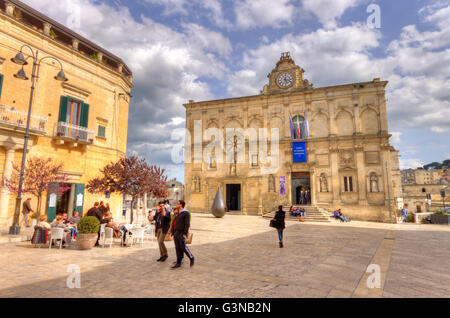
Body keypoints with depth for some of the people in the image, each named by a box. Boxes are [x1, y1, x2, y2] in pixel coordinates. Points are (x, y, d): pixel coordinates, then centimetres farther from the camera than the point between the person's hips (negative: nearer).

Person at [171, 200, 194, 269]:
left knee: (183, 247, -6)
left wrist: (185, 234, -21)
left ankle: (191, 258, 15)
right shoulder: (179, 214, 15)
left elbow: (187, 224, -16)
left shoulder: (186, 213, -11)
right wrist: (173, 233, 16)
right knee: (178, 248, 6)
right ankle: (178, 263, 9)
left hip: (182, 233, -8)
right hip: (176, 233, 8)